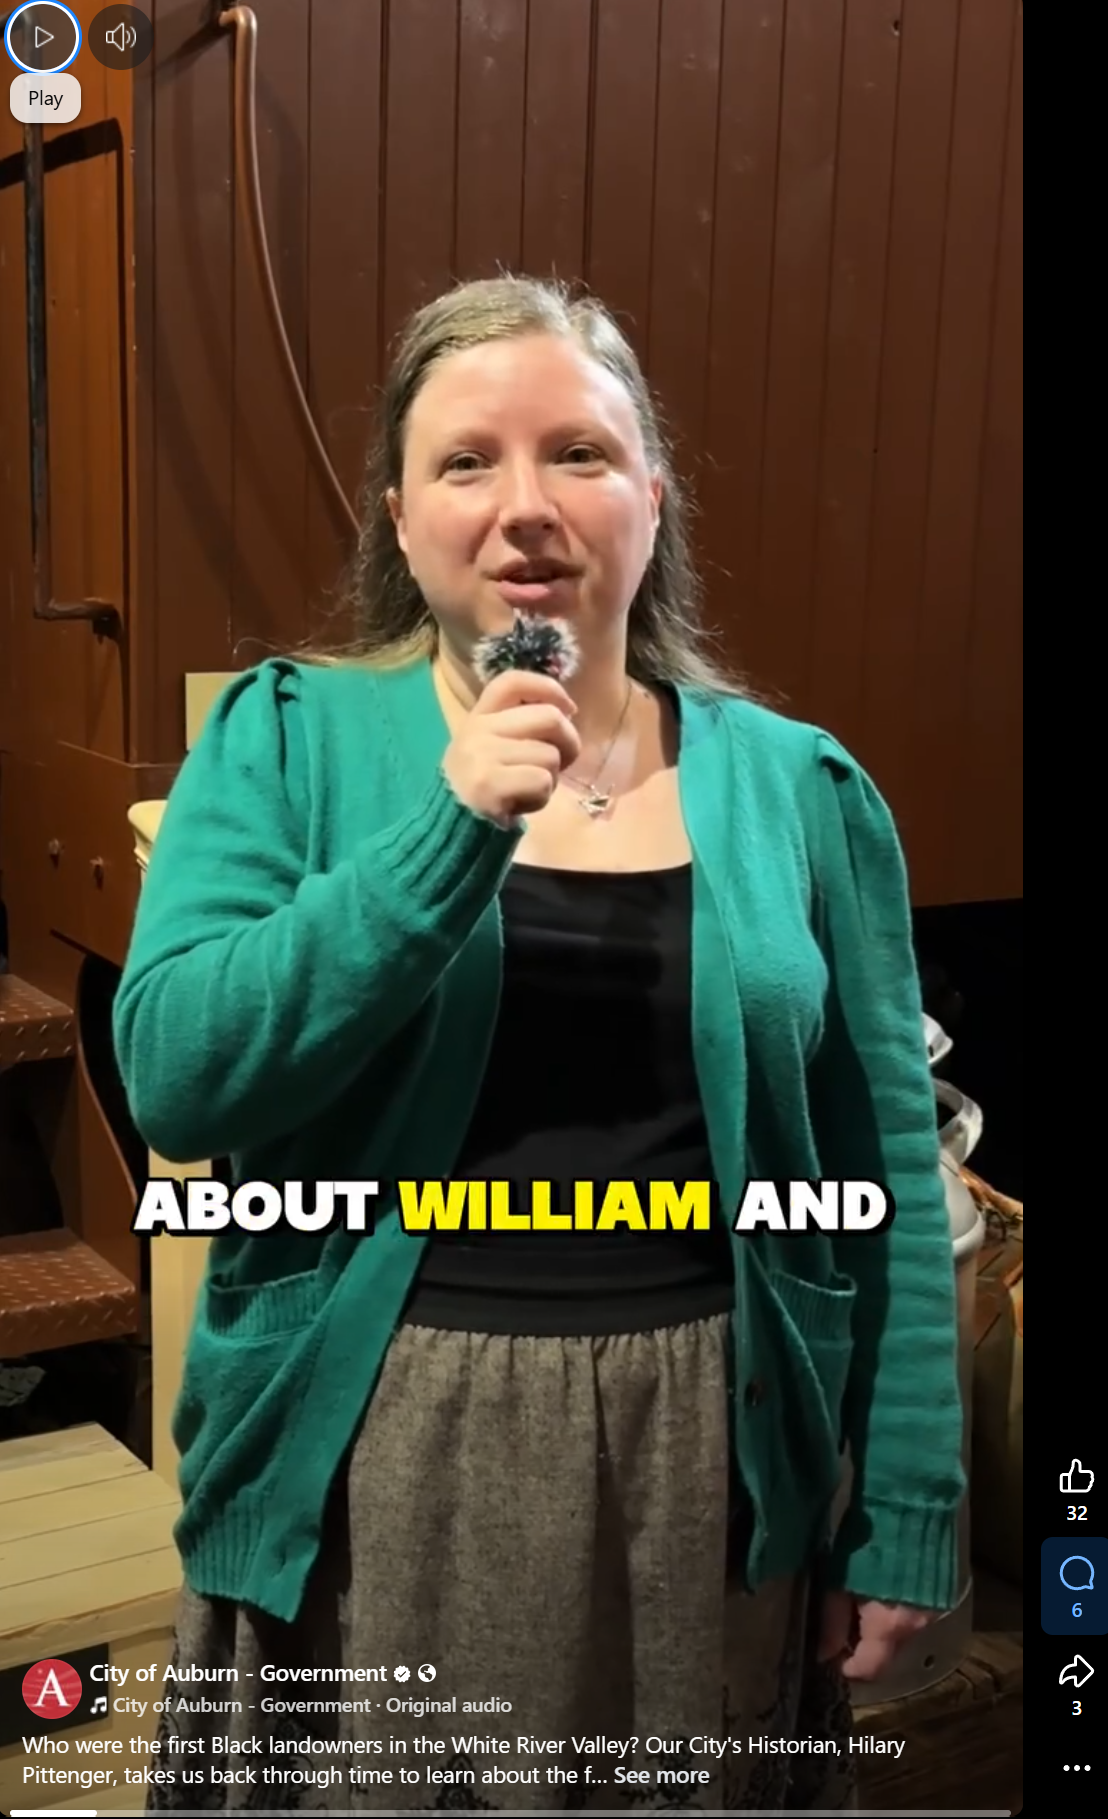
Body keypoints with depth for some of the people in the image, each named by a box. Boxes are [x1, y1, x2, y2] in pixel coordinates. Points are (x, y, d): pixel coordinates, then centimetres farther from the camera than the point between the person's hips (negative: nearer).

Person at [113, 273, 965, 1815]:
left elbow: (889, 1171, 3)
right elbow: (176, 1080, -13)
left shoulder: (798, 783, 1)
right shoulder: (286, 740, -3)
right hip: (377, 1463, -1)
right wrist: (449, 828, -22)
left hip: (705, 1460, 2)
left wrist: (908, 1508, 2)